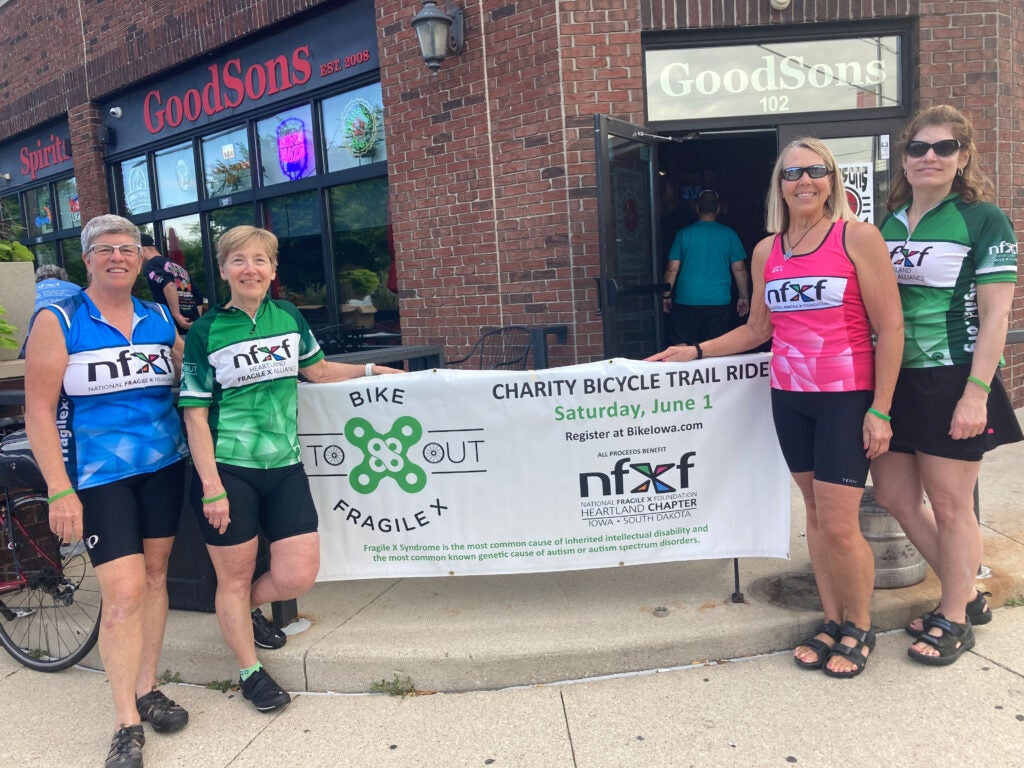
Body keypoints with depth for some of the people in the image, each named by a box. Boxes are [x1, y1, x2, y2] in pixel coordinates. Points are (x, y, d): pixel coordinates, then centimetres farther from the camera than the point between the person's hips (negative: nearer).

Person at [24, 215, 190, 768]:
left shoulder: (160, 319, 7)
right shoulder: (58, 321, -4)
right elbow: (39, 410, -7)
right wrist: (59, 490, -13)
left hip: (163, 467, 4)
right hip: (98, 475, -4)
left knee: (154, 577, 11)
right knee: (124, 591, -8)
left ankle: (146, 690, 28)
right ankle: (127, 724, 7)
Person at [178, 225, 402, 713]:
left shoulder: (289, 317, 6)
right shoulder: (205, 332, -5)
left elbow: (316, 370, 22)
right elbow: (195, 414, -7)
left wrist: (371, 370, 19)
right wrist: (212, 487, -12)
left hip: (284, 467, 4)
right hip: (227, 471, -3)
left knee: (298, 576, 2)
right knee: (234, 577, 9)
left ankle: (247, 608, 35)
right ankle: (250, 673, 30)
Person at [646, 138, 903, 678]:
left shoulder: (858, 237, -6)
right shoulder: (767, 251, 9)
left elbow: (890, 325, -7)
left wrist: (880, 409, -11)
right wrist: (695, 352, 12)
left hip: (846, 397, -5)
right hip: (788, 396, 5)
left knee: (839, 524, -5)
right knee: (815, 514, 12)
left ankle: (859, 628, 20)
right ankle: (832, 622, 28)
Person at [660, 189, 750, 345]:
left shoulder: (683, 234, 1)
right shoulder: (729, 235, 2)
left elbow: (672, 269, 0)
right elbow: (739, 269, 4)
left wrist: (666, 296, 11)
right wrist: (744, 297, 14)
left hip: (686, 302, 0)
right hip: (719, 302, 0)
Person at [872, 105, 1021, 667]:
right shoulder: (888, 225, 10)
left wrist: (976, 393, -18)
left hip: (951, 381, -6)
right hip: (897, 380, 7)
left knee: (950, 504, 4)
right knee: (893, 495, 11)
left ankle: (955, 619, 24)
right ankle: (967, 593, 32)